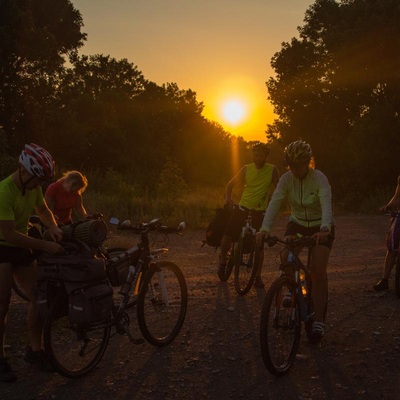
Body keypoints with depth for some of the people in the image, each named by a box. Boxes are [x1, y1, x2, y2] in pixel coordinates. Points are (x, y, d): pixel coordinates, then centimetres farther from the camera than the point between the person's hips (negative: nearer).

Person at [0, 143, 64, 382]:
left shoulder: (33, 187, -3)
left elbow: (43, 210, 14)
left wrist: (54, 227, -8)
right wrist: (45, 246, -28)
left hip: (21, 247, 7)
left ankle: (35, 351, 16)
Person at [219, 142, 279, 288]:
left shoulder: (272, 170, -2)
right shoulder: (246, 169, 3)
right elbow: (231, 184, 7)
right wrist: (228, 197, -10)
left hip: (259, 210, -1)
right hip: (243, 206, 1)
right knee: (227, 235, -8)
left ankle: (258, 276, 12)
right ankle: (223, 260, 20)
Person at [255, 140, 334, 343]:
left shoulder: (319, 179, -23)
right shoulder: (286, 179, -14)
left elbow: (327, 205, -38)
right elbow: (274, 203, -26)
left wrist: (324, 229, -58)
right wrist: (264, 229, -42)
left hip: (321, 228, -3)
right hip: (297, 224, 4)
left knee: (318, 271, -17)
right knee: (286, 259, -20)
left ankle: (318, 321, -9)